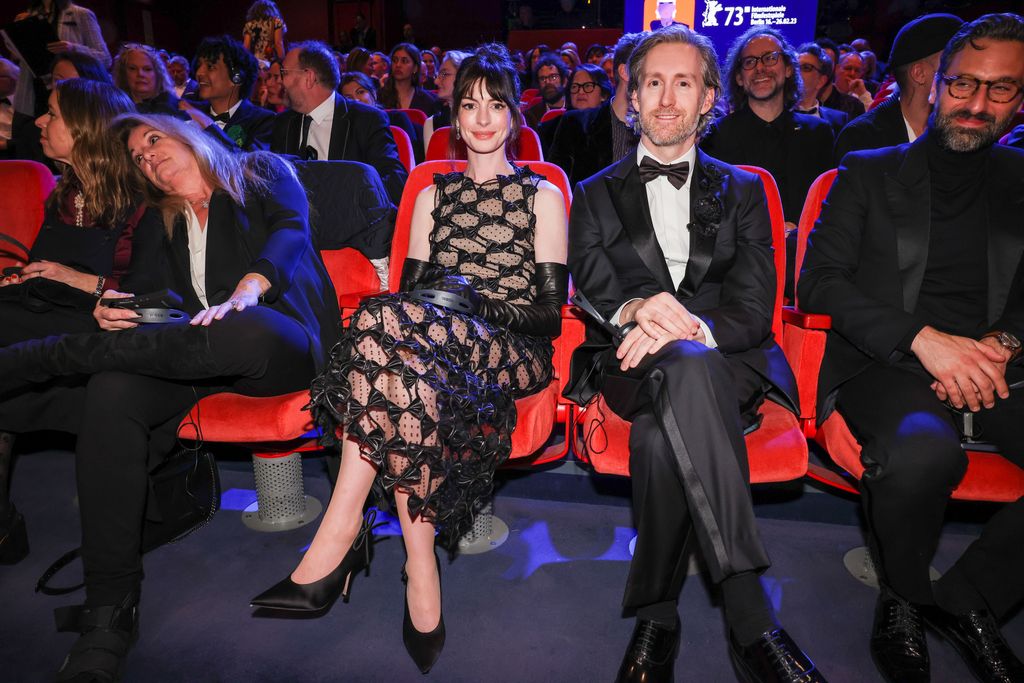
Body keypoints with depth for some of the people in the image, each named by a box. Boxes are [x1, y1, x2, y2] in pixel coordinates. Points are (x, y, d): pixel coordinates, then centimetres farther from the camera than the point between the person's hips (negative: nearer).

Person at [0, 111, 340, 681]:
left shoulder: (263, 173, 19)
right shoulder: (162, 228, 30)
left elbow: (291, 230, -1)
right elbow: (144, 293, 17)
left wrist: (244, 294, -21)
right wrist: (114, 310, -9)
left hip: (279, 346, -4)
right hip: (190, 353, 4)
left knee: (240, 332, -41)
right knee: (112, 390, -29)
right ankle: (110, 611, -28)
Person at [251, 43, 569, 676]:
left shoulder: (543, 195, 12)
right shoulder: (432, 196, 23)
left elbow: (550, 311, 2)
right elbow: (410, 288, 13)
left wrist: (474, 306, -13)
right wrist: (433, 308, -11)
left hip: (513, 352, -3)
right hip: (434, 340, 3)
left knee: (392, 323, -34)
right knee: (398, 322, -37)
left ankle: (339, 539, -28)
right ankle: (420, 572, -34)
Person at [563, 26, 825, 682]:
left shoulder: (741, 190, 18)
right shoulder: (596, 195, 18)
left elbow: (754, 309, 3)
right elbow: (593, 298, 3)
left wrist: (685, 327, -19)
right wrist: (637, 309, -23)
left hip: (728, 364, 0)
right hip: (631, 364, 0)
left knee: (661, 434, -37)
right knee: (687, 369, -38)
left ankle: (657, 617, -22)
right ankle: (751, 621, -34)